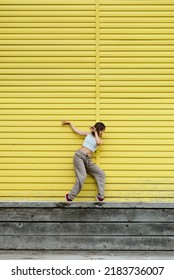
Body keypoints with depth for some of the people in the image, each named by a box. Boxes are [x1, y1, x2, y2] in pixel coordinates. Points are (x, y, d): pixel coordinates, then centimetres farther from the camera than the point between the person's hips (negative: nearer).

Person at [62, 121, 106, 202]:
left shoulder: (100, 139, 15)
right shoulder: (88, 133, 11)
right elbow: (76, 130, 19)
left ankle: (100, 197, 4)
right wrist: (69, 123, 19)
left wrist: (95, 132, 0)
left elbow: (98, 142, -11)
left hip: (88, 160, 5)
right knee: (82, 177, -22)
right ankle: (69, 196, -13)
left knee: (101, 174, -2)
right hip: (79, 156, -5)